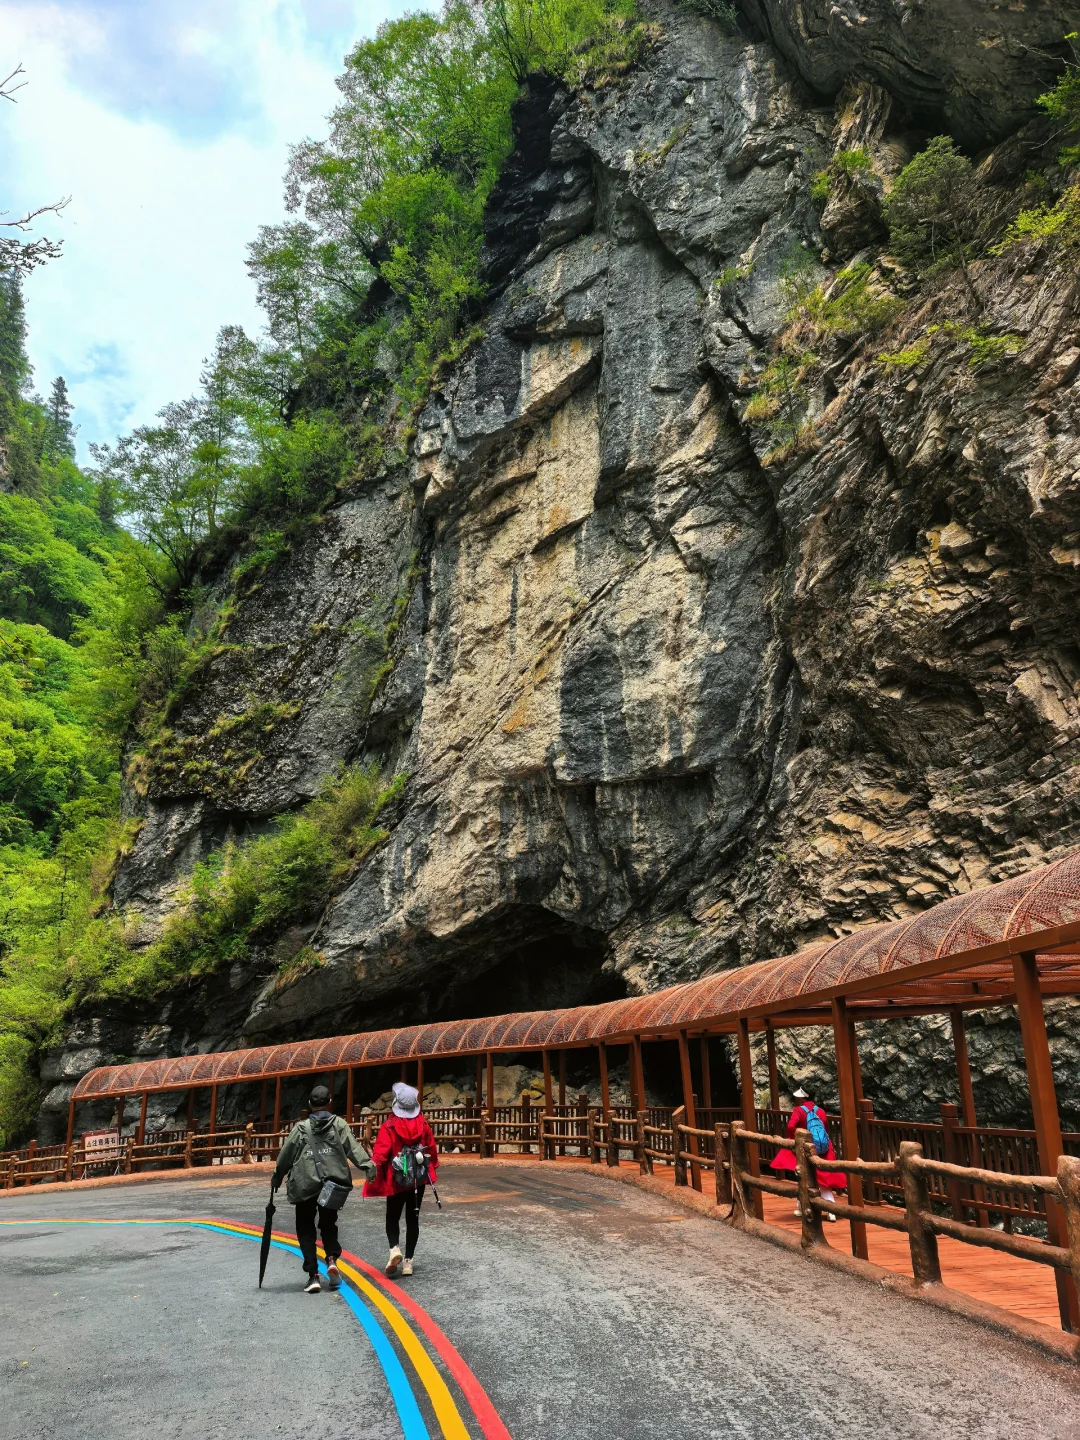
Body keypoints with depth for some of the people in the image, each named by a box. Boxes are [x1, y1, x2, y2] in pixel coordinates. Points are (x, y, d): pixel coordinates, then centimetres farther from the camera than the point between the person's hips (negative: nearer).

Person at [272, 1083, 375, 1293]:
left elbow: (286, 1154, 6)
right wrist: (367, 1166, -16)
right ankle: (332, 1259, -4)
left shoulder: (301, 1128, 3)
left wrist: (277, 1177, 18)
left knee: (306, 1230, 11)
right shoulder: (338, 1124, 3)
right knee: (328, 1224, 20)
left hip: (305, 1186, -1)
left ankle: (313, 1276, 1)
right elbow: (353, 1147, -10)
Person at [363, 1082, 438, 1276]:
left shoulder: (389, 1126, -14)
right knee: (412, 1219, 12)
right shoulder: (423, 1125, -2)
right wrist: (432, 1170, 22)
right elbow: (432, 1149, 7)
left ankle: (395, 1248, -12)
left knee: (392, 1218, 12)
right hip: (418, 1180, 3)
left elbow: (380, 1153, -21)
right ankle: (408, 1260, 13)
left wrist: (373, 1174, -18)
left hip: (396, 1180, -3)